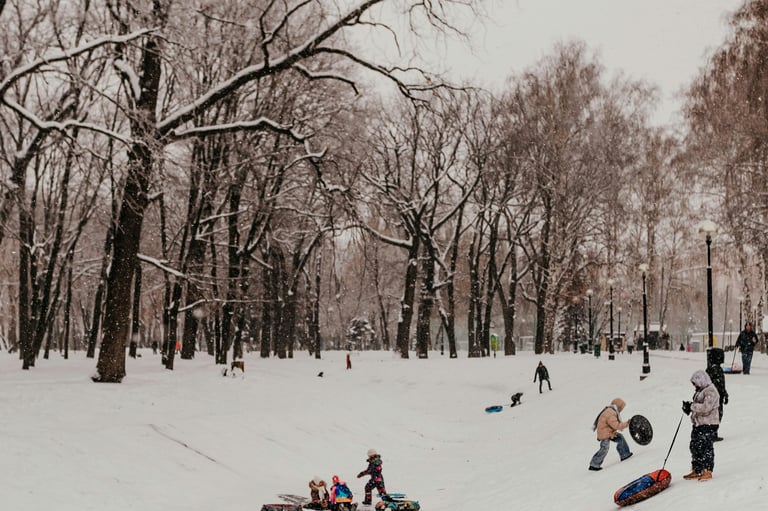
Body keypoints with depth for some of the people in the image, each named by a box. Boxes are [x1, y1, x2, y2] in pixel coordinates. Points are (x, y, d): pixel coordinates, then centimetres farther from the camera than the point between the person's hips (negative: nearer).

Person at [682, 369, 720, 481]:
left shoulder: (711, 392, -16)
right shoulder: (700, 390, 14)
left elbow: (706, 407, -26)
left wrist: (691, 406, -20)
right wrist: (688, 406, 2)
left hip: (708, 425, -10)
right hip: (698, 424, 10)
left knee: (706, 448, -2)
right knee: (695, 447, 12)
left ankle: (708, 471, 8)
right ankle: (696, 470, 22)